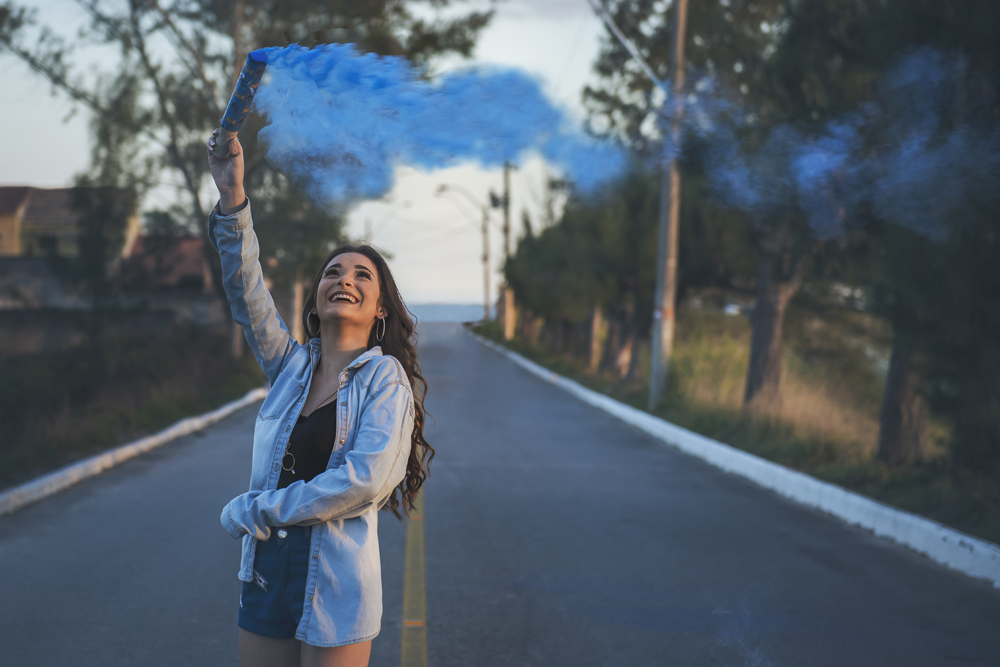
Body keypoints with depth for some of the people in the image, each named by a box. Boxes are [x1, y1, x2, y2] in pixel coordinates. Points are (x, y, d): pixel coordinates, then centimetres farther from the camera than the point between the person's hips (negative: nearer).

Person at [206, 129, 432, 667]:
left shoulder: (386, 378, -5)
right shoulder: (292, 366, 9)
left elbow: (365, 478, -18)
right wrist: (231, 197, -15)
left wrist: (254, 510, -14)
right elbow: (246, 292, -2)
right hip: (267, 570, 5)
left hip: (335, 582, -4)